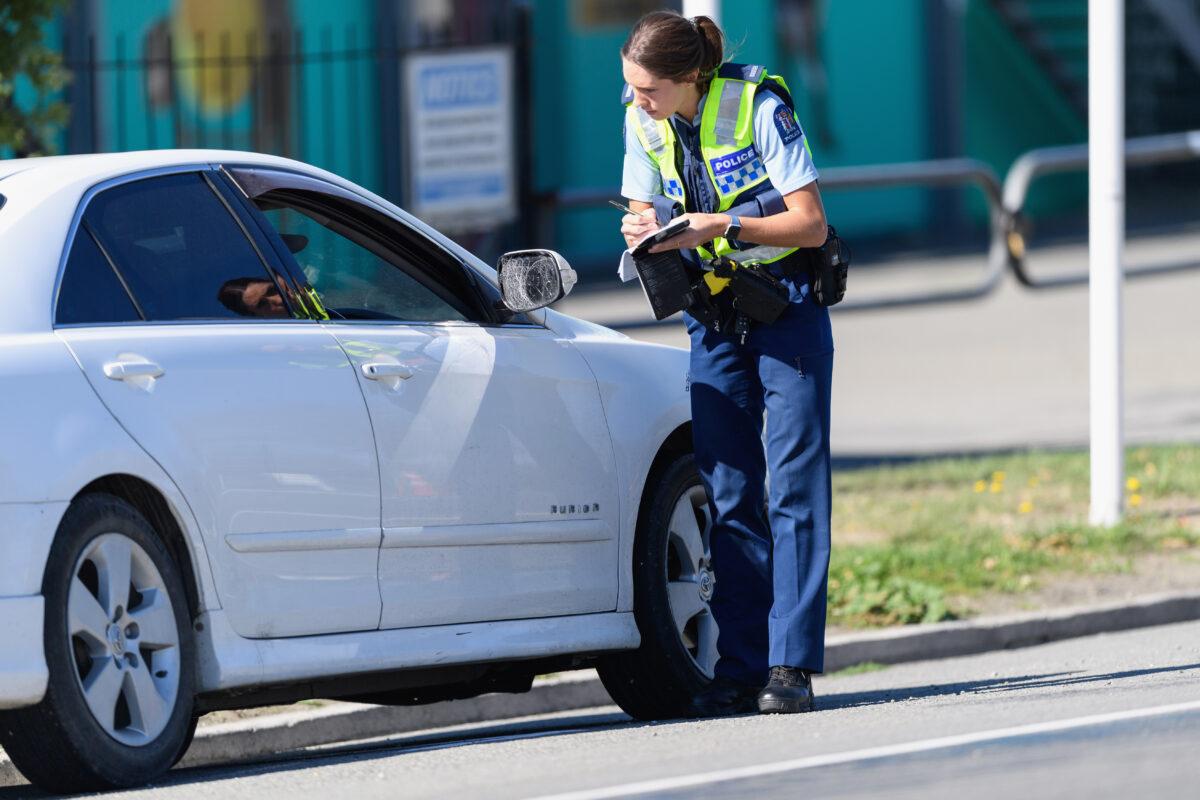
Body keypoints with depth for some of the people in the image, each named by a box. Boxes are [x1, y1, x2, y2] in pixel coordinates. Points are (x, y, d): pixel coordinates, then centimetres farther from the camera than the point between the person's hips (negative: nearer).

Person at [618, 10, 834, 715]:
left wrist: (720, 227, -29)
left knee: (795, 485, -9)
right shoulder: (644, 120, -2)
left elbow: (810, 224, -17)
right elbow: (647, 216, 10)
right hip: (713, 314, 5)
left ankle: (792, 665, -12)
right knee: (729, 495, 1)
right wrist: (647, 231, -15)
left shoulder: (758, 106, -18)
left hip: (788, 305, -5)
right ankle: (741, 669, 2)